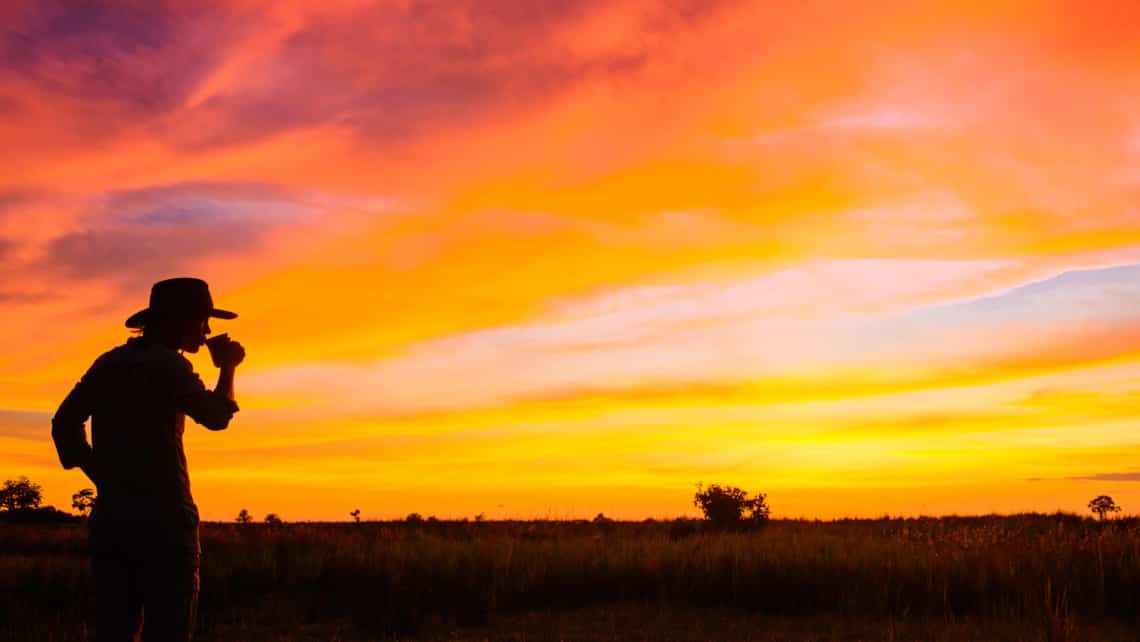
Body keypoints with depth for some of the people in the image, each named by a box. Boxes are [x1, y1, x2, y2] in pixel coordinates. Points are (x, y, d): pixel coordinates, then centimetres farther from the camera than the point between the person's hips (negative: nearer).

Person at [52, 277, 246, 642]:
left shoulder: (108, 364, 11)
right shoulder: (167, 365, -10)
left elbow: (64, 424, 16)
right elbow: (216, 417, -6)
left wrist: (103, 479, 17)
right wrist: (228, 368, 9)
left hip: (110, 517, 7)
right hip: (162, 520, -7)